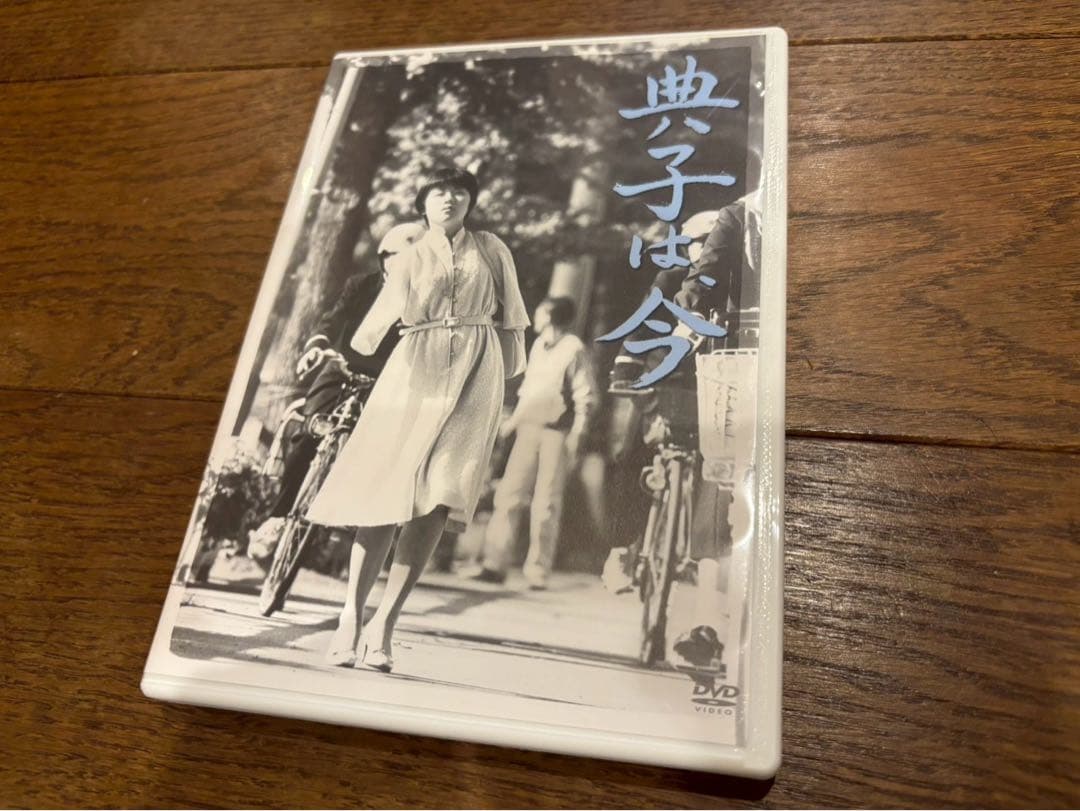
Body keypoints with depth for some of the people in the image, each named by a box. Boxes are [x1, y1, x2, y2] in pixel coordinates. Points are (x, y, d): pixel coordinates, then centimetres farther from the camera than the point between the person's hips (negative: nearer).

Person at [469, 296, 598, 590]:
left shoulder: (573, 348, -6)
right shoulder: (538, 345, 13)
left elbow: (585, 397, -8)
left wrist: (575, 436, -14)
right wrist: (513, 419, 18)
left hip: (558, 433, -6)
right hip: (529, 427, 6)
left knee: (546, 505, -3)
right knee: (508, 494, -1)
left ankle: (537, 573, 5)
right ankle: (494, 565, 4)